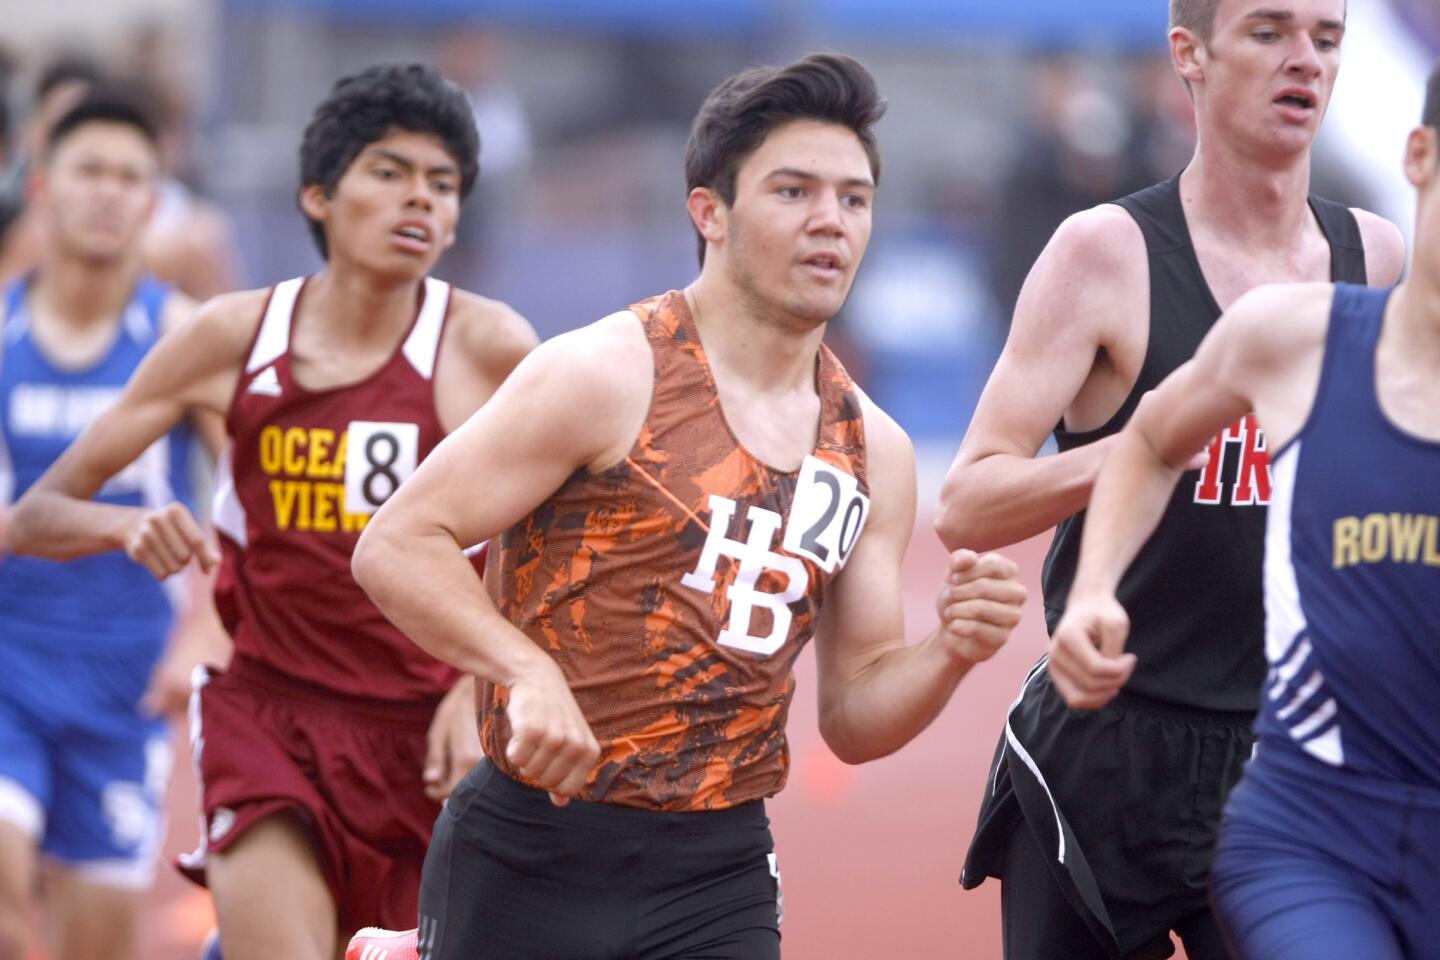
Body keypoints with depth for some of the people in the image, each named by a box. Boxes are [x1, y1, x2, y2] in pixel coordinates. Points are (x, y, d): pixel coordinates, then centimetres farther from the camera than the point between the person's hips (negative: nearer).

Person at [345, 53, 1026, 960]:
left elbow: (853, 715, 13)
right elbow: (395, 546, -12)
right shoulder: (606, 376, -9)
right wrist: (527, 671, -26)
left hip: (721, 876, 4)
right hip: (533, 854, -4)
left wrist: (952, 653, -8)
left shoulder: (874, 451, 8)